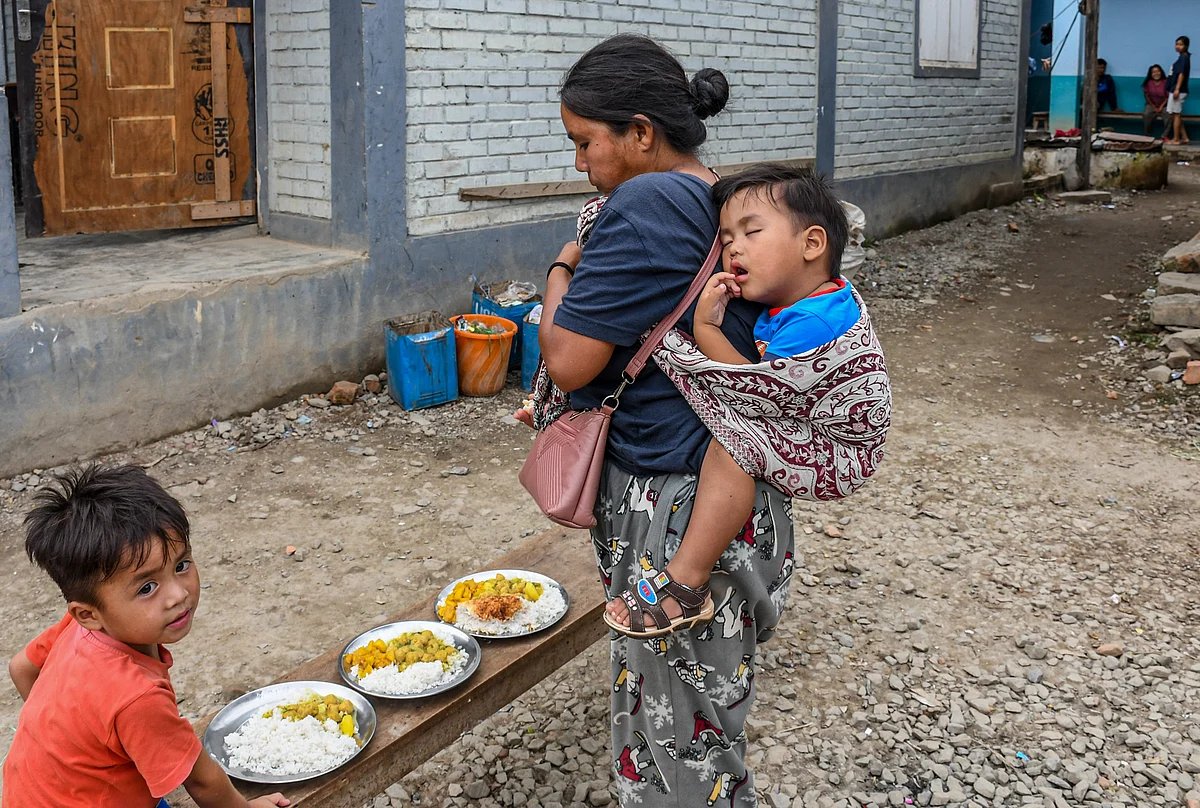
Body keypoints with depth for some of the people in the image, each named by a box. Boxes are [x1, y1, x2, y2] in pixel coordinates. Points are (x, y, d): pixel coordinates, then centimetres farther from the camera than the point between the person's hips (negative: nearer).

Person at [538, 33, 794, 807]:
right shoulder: (727, 202, 9)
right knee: (711, 720, 24)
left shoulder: (647, 204, -20)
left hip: (677, 510, -9)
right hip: (736, 486, 10)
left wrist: (562, 270, -2)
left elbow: (568, 361, -19)